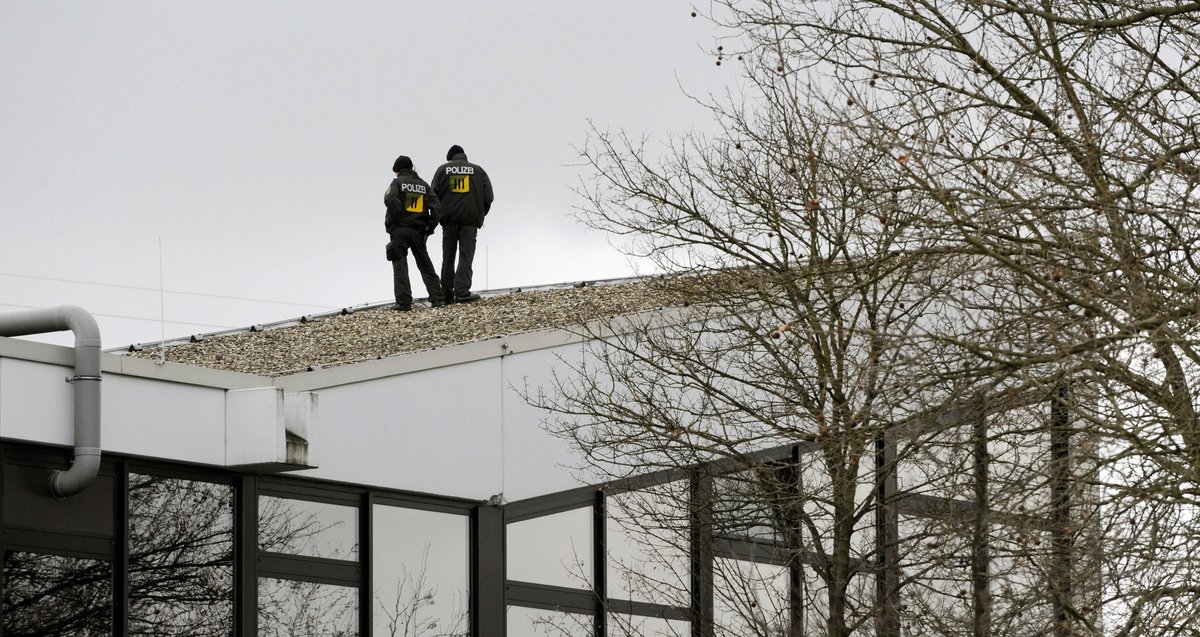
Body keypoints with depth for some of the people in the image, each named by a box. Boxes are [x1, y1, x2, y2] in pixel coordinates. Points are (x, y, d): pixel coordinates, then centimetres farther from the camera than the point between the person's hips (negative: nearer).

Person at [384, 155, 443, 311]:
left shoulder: (397, 182, -1)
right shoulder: (423, 185, 12)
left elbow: (390, 199, -21)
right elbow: (435, 206, 1)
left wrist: (395, 219, -10)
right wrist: (430, 226, 5)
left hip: (399, 229, -4)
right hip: (418, 231, 4)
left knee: (400, 267, -3)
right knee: (426, 266, 13)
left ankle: (404, 302, -12)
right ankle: (437, 298, 6)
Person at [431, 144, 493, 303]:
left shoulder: (443, 169, 7)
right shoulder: (477, 170, 8)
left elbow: (434, 194, 1)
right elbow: (488, 196, 3)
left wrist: (439, 215, 10)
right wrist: (480, 216, 13)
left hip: (449, 219, 1)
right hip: (470, 220, -1)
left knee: (448, 259, 9)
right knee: (466, 257, -6)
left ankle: (447, 294, 10)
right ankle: (462, 292, -20)